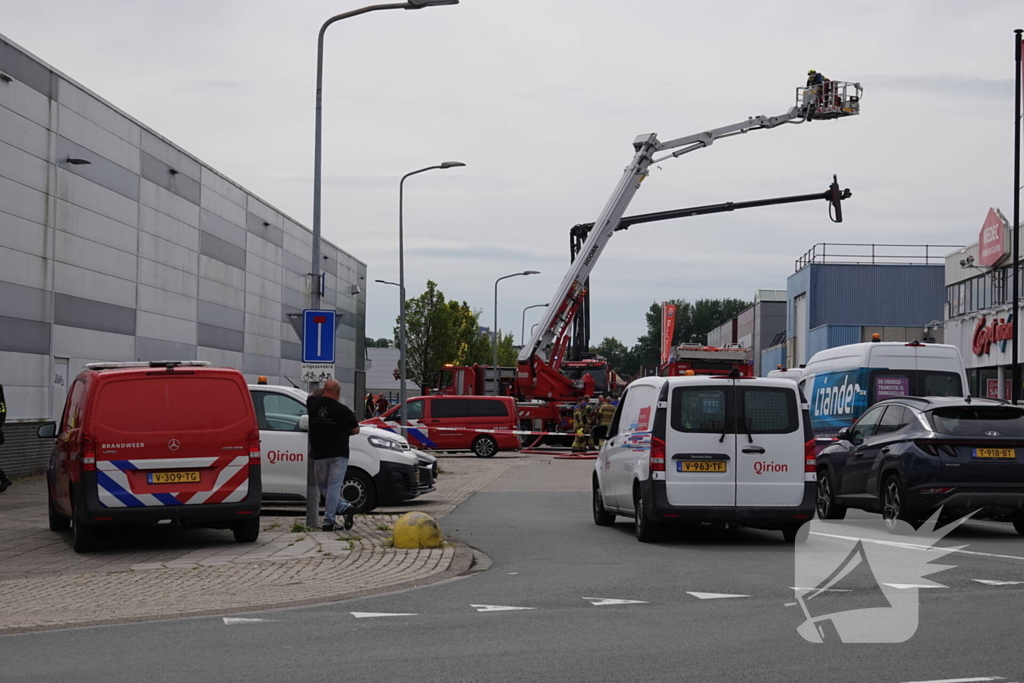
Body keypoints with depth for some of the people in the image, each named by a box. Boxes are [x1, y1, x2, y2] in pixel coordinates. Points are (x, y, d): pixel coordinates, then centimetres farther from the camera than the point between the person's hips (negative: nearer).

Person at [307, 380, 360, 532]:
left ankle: (344, 508, -1)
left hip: (318, 454, 3)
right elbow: (355, 430, 3)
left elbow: (312, 396, 28)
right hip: (338, 454, -3)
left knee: (323, 486, 14)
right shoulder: (342, 409, -10)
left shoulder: (313, 405, 1)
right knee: (333, 487, -2)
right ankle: (328, 522, -7)